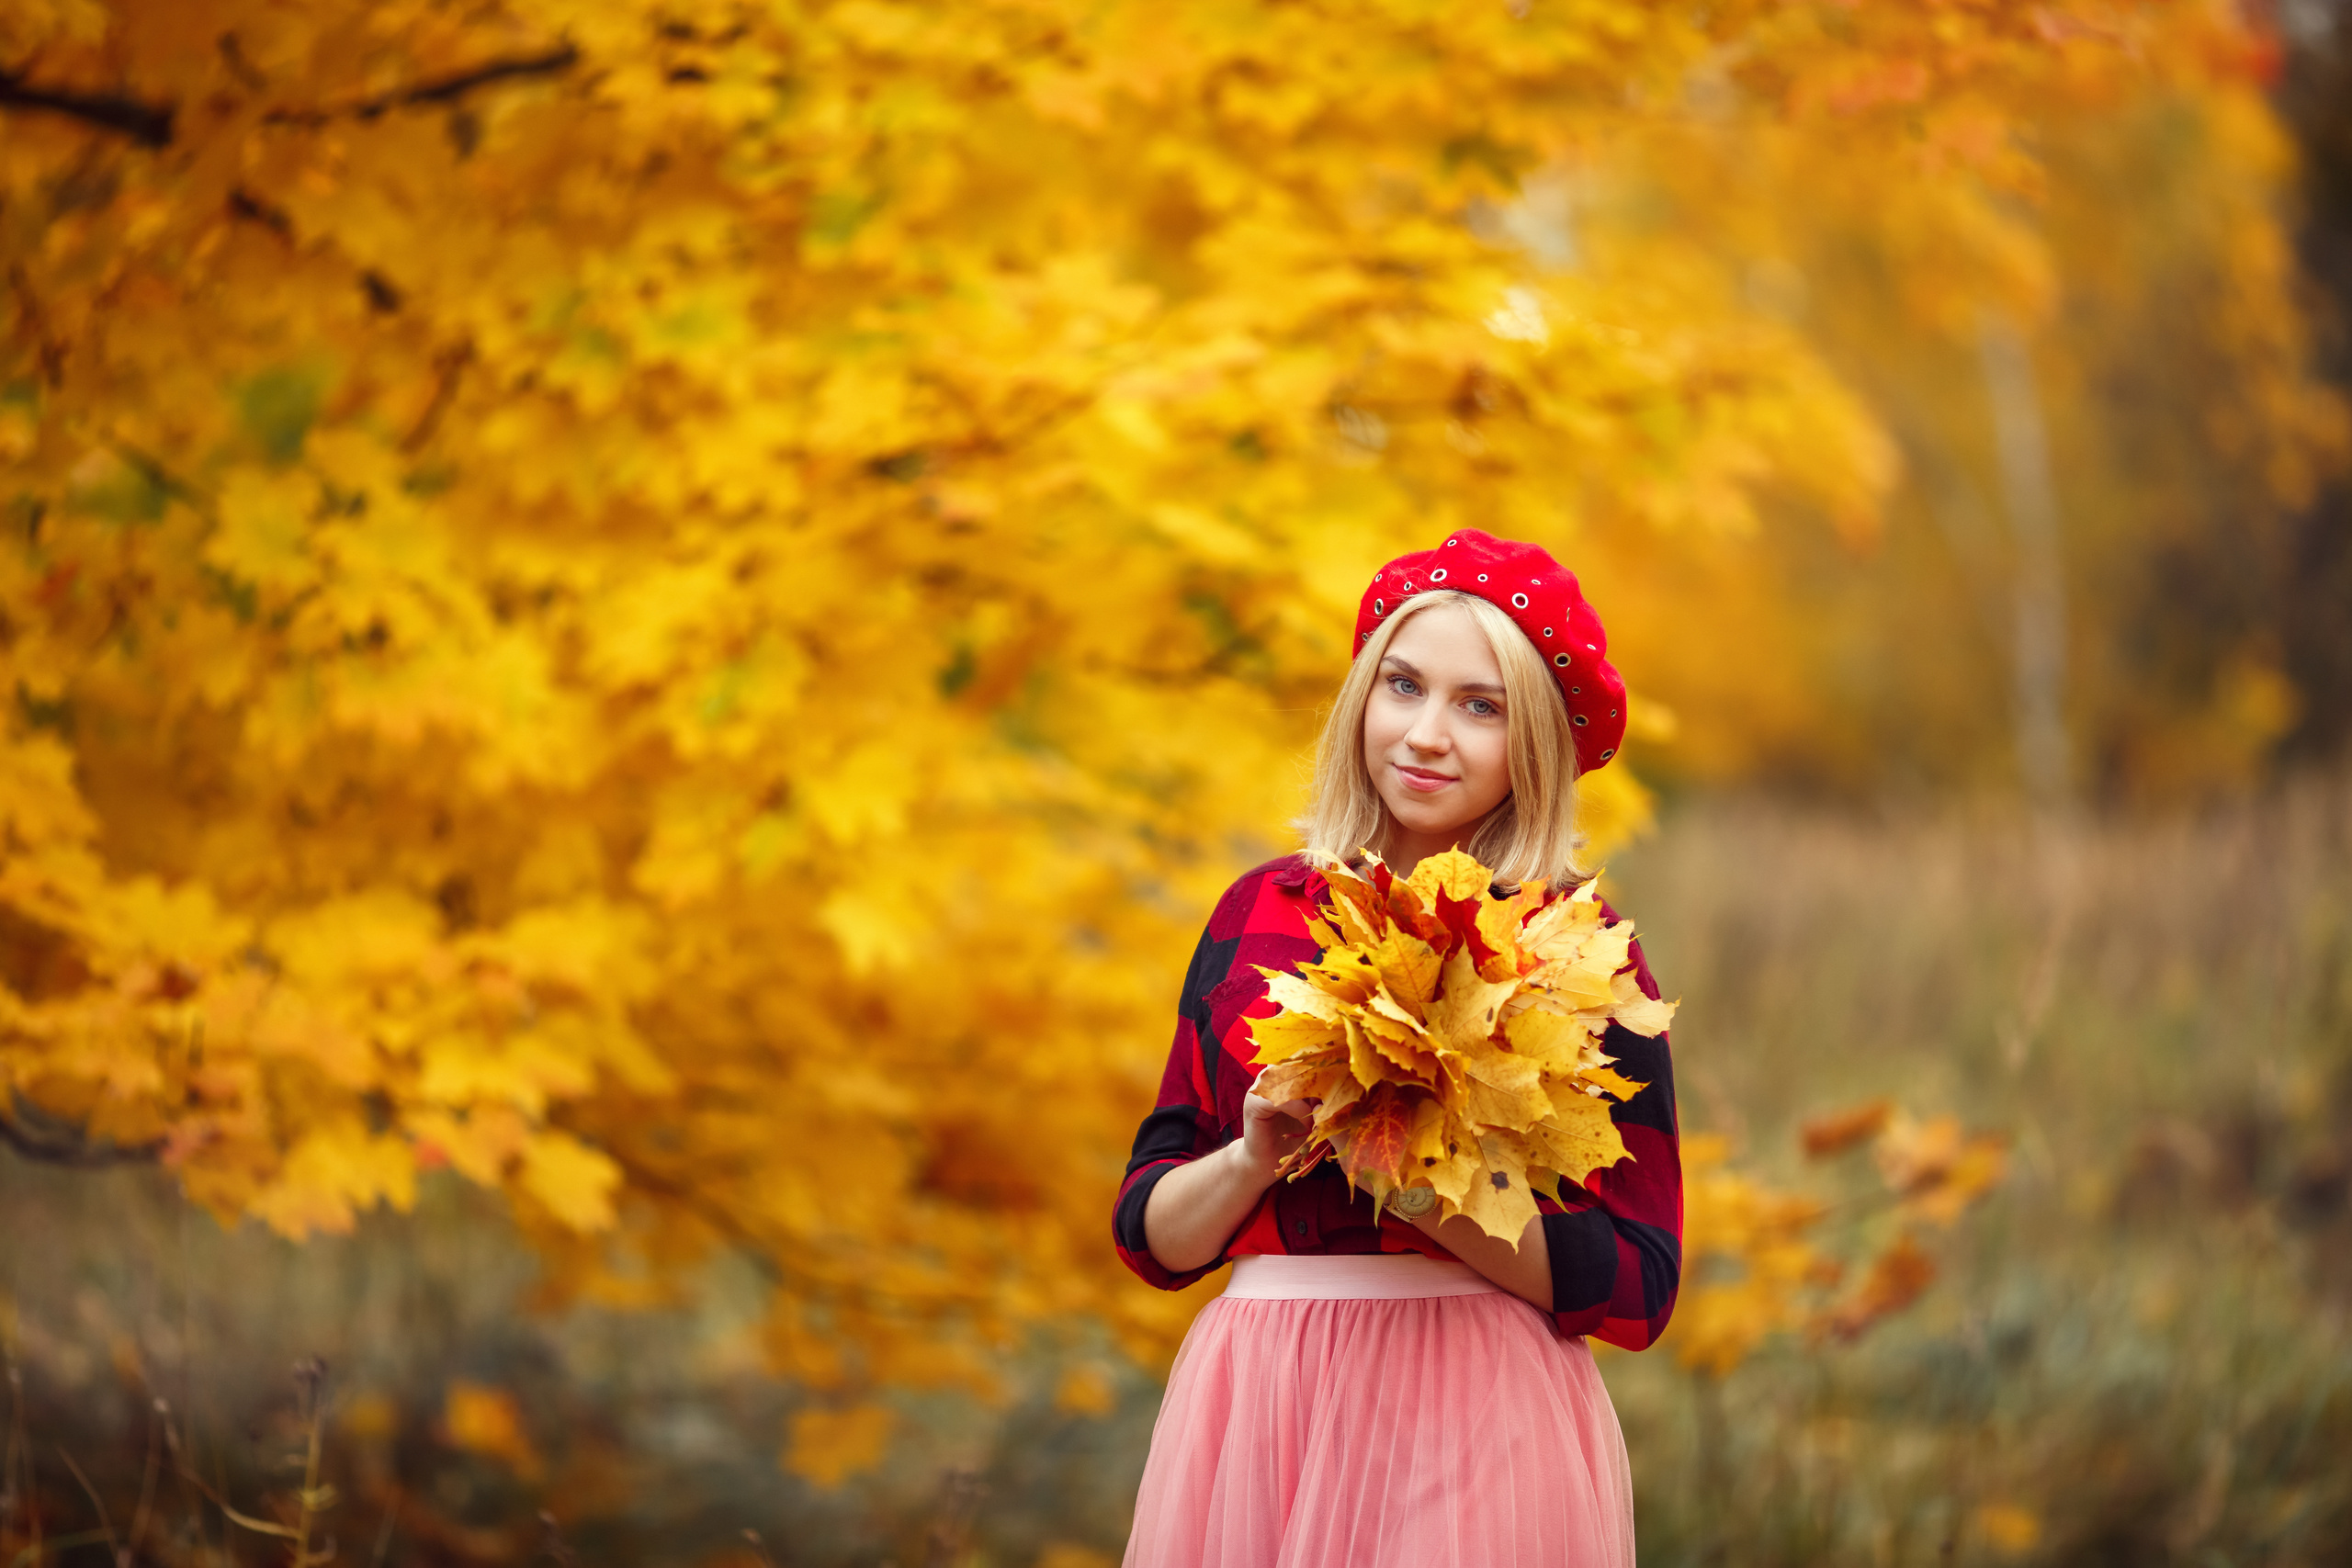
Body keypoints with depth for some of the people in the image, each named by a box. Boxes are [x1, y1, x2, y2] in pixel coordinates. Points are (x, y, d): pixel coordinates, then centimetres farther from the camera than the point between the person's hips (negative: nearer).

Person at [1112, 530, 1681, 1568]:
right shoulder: (1263, 915, 8)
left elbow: (1636, 1287, -8)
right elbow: (1151, 1236, 7)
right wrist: (1255, 1158, -13)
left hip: (1475, 1419, -3)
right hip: (1255, 1407, 3)